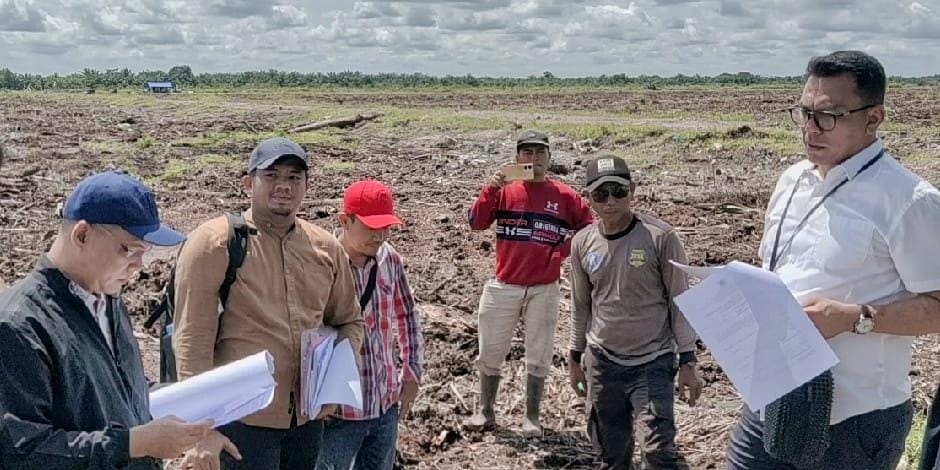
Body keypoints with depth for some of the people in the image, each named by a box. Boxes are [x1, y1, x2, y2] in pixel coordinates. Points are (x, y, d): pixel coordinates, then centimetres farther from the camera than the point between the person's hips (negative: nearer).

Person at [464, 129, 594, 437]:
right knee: (490, 353, 8)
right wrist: (491, 189, -22)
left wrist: (561, 252, -6)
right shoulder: (504, 190, 0)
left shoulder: (564, 195, 0)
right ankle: (485, 412, 22)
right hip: (503, 286, 0)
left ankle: (531, 418, 17)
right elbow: (477, 223, -10)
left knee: (538, 358, 7)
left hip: (544, 290, 0)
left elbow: (587, 228, 5)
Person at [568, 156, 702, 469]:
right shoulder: (582, 243, 0)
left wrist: (687, 362, -7)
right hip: (602, 363, 4)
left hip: (653, 363, -4)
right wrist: (575, 357, 16)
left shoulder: (660, 237, -13)